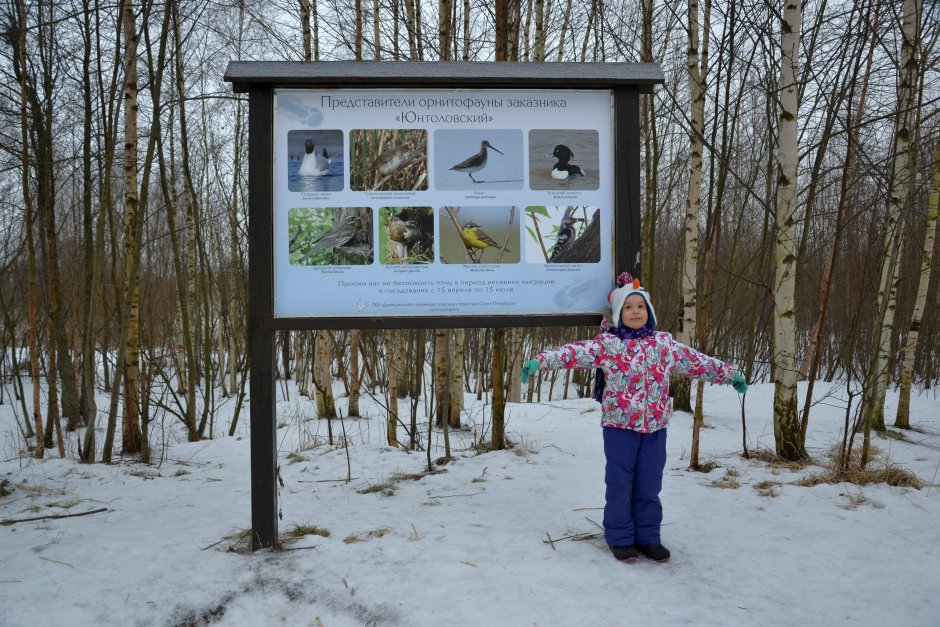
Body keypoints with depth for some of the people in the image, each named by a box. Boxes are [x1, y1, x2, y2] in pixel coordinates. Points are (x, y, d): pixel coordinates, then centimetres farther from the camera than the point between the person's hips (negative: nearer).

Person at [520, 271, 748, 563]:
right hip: (619, 425, -3)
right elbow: (576, 352, -18)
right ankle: (620, 538, 21)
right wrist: (541, 360, -31)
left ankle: (648, 537, 26)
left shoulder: (664, 343, 7)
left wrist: (729, 374, 23)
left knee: (649, 485, 11)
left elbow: (696, 361, 17)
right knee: (620, 484, 5)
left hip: (655, 425, 3)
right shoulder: (607, 343, -5)